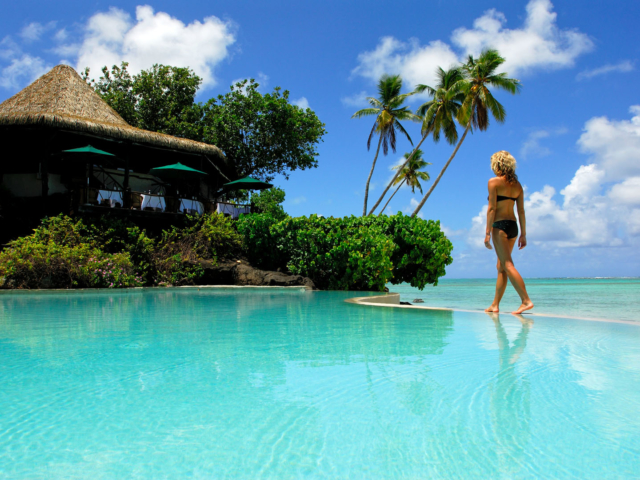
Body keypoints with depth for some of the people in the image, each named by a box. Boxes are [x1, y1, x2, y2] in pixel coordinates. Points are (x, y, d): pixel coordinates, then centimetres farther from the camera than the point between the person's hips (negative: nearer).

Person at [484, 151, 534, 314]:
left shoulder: (494, 182, -5)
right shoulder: (517, 185, 13)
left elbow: (492, 208, -11)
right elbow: (521, 211, 11)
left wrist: (488, 232, -12)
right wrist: (523, 234, 13)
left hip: (500, 225, -7)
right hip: (513, 226, 7)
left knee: (507, 265, -9)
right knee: (501, 267, 12)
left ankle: (526, 300, -17)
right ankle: (495, 304, 16)